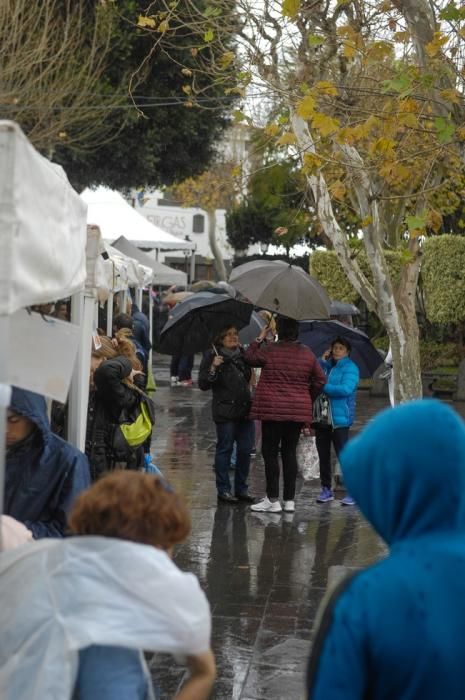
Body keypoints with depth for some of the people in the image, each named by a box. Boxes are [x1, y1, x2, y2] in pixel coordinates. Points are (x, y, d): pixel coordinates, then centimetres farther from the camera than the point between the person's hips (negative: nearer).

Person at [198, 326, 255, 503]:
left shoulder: (243, 354, 13)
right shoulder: (212, 356, -2)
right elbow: (203, 385, -6)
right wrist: (213, 368, -20)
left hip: (245, 409, 5)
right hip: (225, 411, -5)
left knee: (245, 449, 5)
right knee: (225, 449, 0)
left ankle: (241, 488, 16)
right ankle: (223, 489, 8)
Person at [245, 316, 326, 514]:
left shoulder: (269, 350, -9)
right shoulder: (307, 354, 4)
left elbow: (250, 357, 8)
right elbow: (320, 380, 10)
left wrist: (260, 338, 16)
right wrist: (307, 397, 23)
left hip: (272, 409, -4)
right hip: (298, 410, 4)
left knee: (270, 453, 2)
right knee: (290, 452, 11)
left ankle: (273, 500, 1)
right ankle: (289, 500, 12)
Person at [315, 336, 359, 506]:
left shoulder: (350, 368, -5)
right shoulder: (327, 366, 16)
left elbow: (346, 389, -20)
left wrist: (324, 387, -18)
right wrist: (322, 361, -1)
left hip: (340, 419, -7)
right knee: (323, 454, 12)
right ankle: (326, 488, 22)